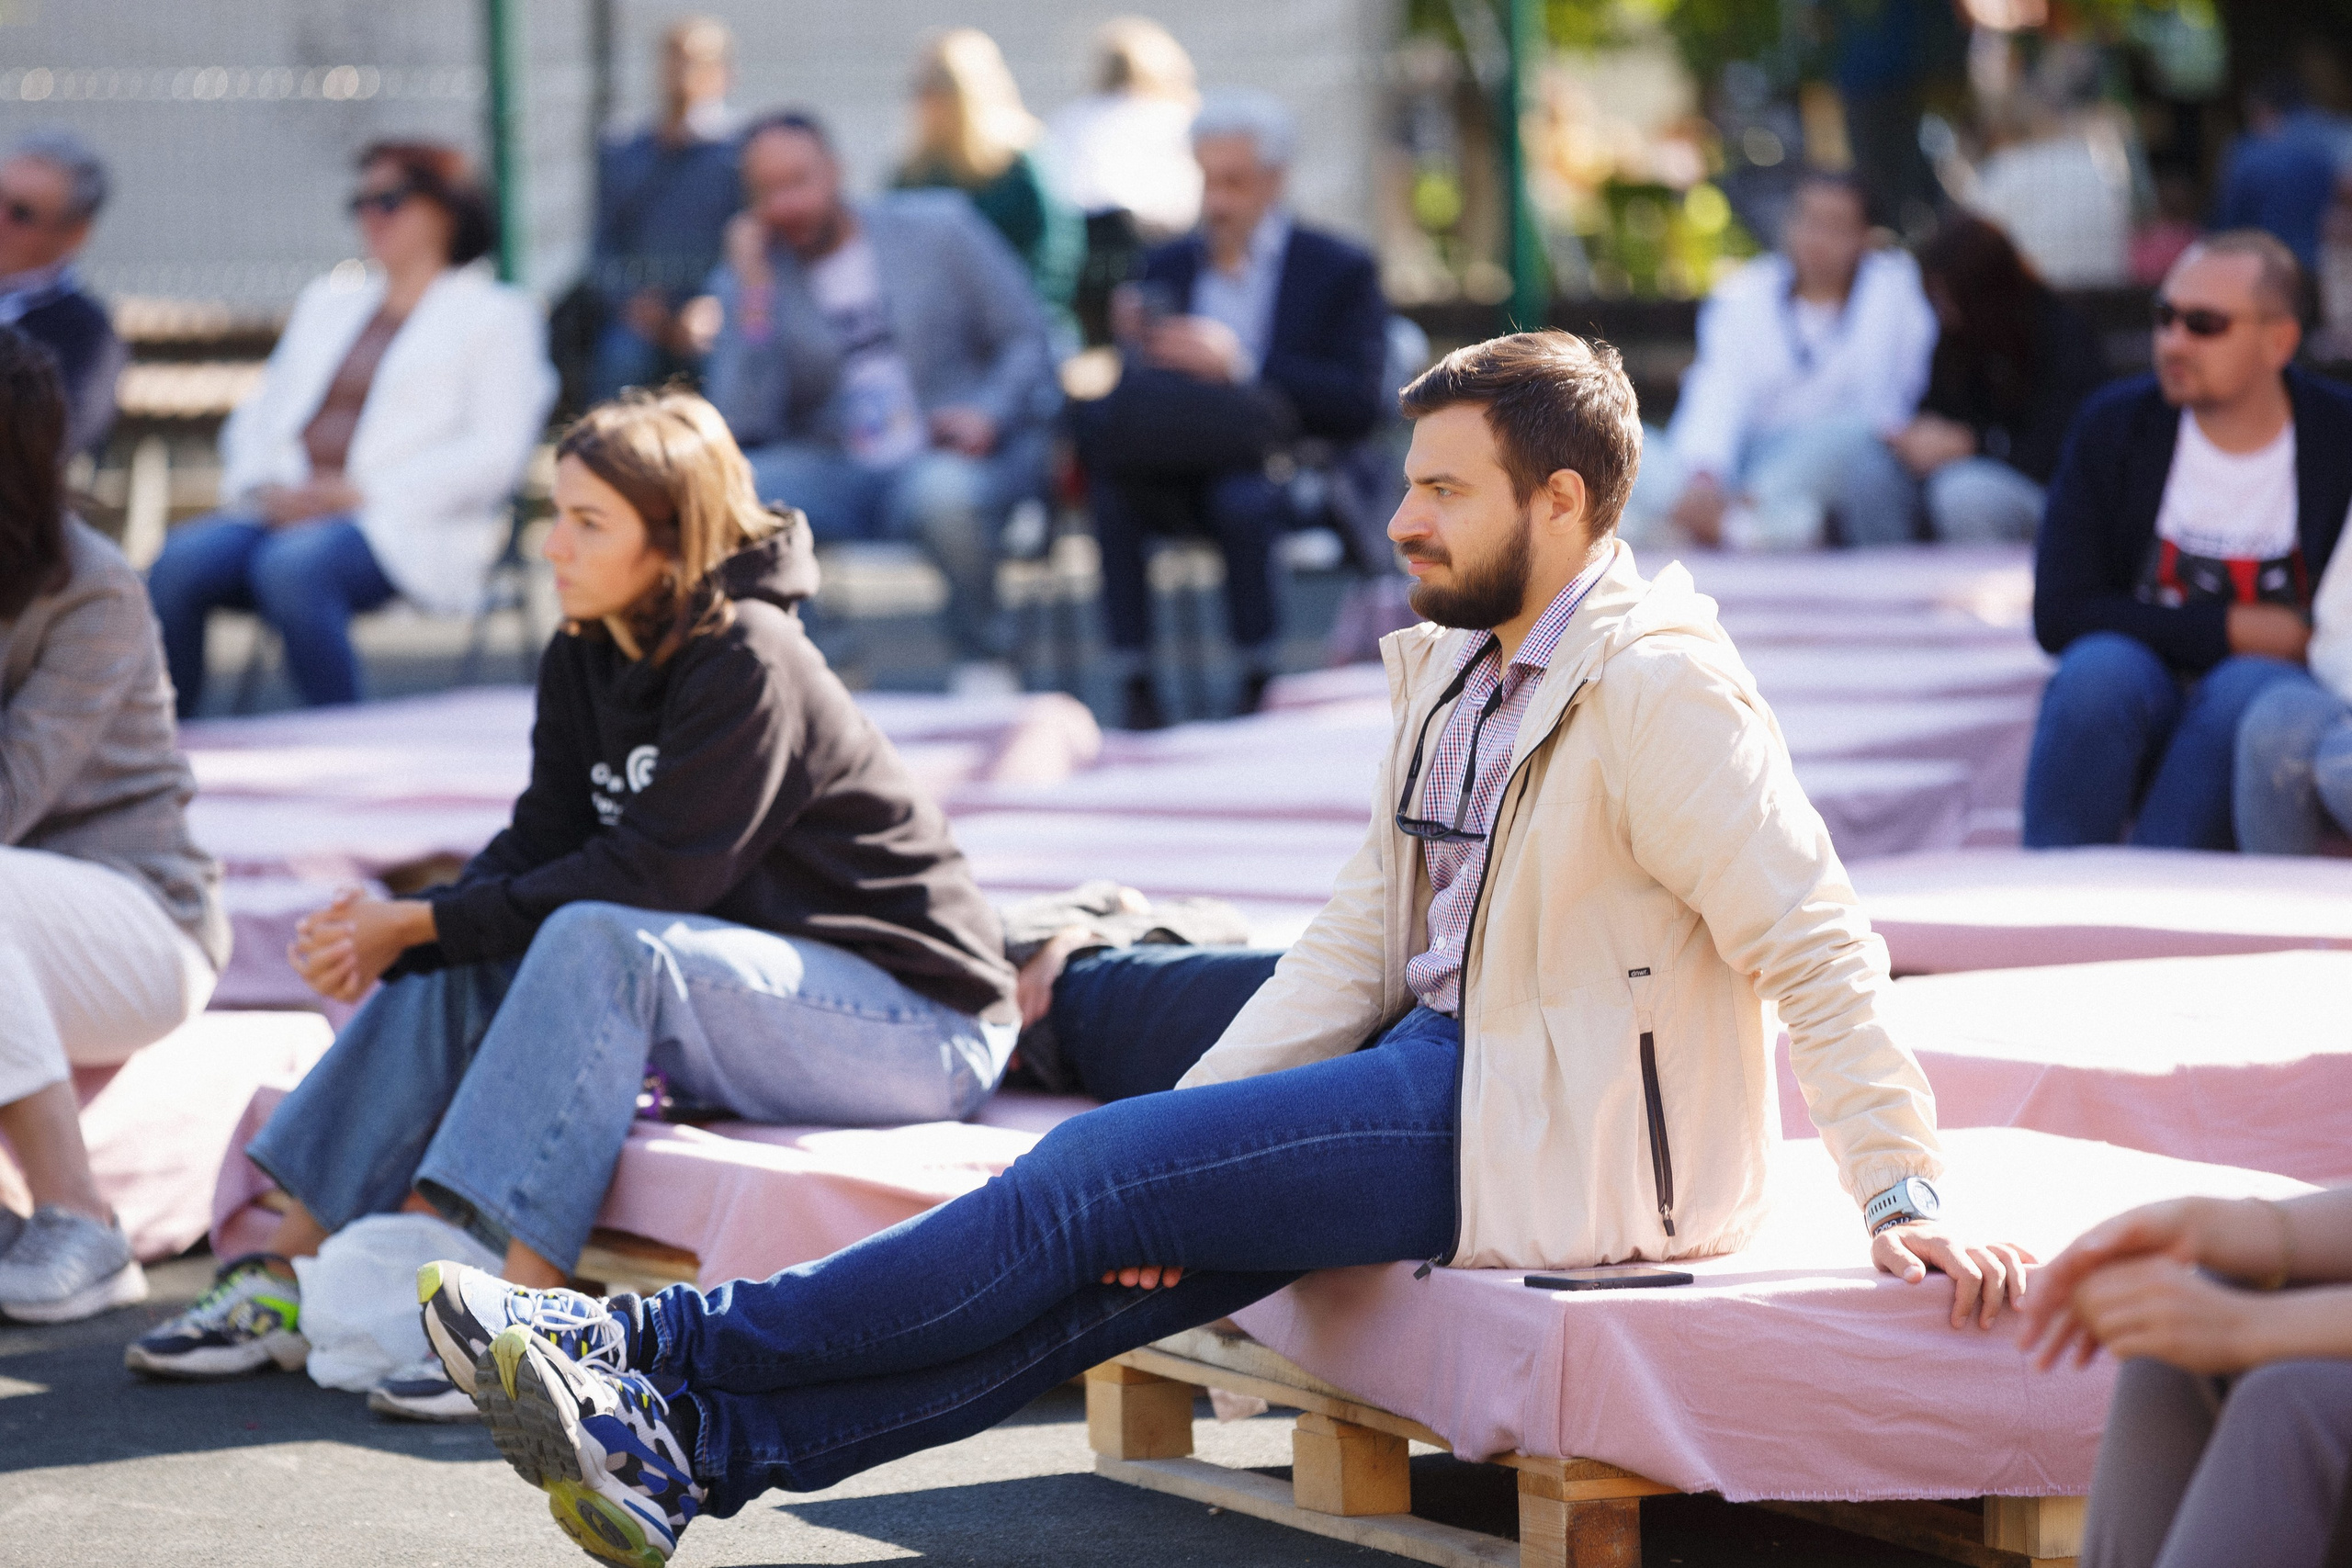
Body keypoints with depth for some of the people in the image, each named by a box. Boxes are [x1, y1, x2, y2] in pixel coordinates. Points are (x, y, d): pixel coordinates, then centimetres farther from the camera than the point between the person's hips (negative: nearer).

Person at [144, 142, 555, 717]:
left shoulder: (497, 314, 10)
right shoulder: (327, 303, 30)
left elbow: (495, 454, -3)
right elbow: (259, 414, 25)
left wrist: (357, 493, -12)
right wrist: (261, 485, 0)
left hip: (403, 528, -5)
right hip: (285, 512, 5)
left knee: (292, 566, -38)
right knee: (180, 561, -28)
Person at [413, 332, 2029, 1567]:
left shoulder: (1658, 686, -14)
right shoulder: (1456, 668, 13)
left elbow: (1818, 945, -18)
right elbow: (1361, 939, 11)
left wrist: (1901, 1196, -25)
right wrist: (1186, 1129, 0)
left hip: (1548, 1137, -8)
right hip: (1442, 1068, 8)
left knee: (1095, 1177, -13)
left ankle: (661, 1346, -10)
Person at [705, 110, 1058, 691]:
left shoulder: (939, 227, 6)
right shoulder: (748, 281, 8)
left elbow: (1028, 338, 5)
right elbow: (746, 426, -5)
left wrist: (987, 414, -15)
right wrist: (754, 291, -9)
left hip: (950, 458, -2)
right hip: (835, 475, 2)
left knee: (943, 490, -39)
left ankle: (983, 660, -13)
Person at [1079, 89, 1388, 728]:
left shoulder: (1340, 269, 8)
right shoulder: (1167, 265, 21)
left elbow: (1358, 406, -5)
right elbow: (1139, 389, 15)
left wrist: (1238, 363, -13)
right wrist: (1136, 346, -8)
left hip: (1284, 465, -3)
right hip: (1173, 475, 3)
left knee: (1242, 499, -38)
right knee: (1111, 487, -31)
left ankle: (1263, 689, -27)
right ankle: (1135, 690, -29)